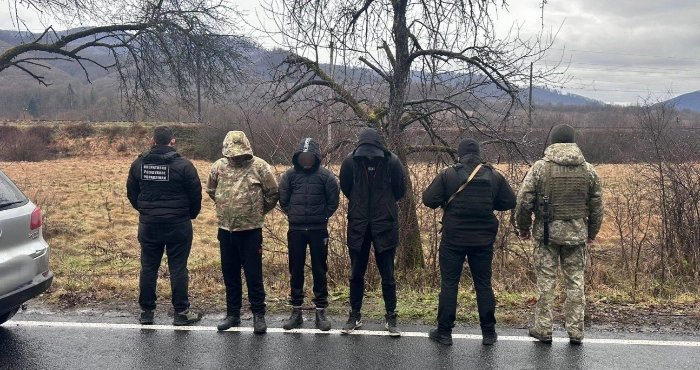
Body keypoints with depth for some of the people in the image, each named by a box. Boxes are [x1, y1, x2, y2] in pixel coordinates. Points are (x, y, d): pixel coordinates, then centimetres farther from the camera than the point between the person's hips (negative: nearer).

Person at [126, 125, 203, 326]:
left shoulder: (139, 164, 2)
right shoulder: (183, 165, -10)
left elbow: (131, 193, 9)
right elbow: (196, 194, -6)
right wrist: (190, 215, 11)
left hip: (148, 224, 3)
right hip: (178, 224, -3)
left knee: (148, 268, 12)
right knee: (178, 268, 3)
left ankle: (146, 311, 18)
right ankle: (181, 312, 8)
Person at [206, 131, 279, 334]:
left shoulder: (259, 167, -9)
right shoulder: (219, 166, 2)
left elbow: (273, 193, -1)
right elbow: (211, 189, 19)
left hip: (250, 230, -4)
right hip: (225, 229, 4)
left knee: (254, 275, 1)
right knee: (229, 274, 13)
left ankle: (259, 315, 13)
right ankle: (232, 313, 26)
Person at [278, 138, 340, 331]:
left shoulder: (326, 176, -5)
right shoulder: (290, 175, -1)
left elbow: (333, 202, 3)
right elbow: (283, 200, 9)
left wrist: (322, 217, 2)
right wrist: (294, 215, 6)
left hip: (318, 230, -2)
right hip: (295, 230, 2)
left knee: (319, 271, 5)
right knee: (295, 271, 8)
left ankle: (321, 311, 13)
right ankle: (296, 311, 18)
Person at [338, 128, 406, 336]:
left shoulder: (391, 162, -11)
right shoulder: (351, 161, -9)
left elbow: (400, 190, 3)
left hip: (385, 225, -1)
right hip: (358, 226, 1)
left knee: (387, 275, 6)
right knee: (356, 274, 11)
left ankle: (391, 318, 19)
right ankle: (355, 316, 25)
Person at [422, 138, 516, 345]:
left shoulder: (447, 175, -8)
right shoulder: (494, 176, 0)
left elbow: (428, 200, -10)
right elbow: (510, 202, 5)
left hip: (453, 239, -2)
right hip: (484, 240, 2)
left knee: (449, 284, 6)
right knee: (483, 284, 12)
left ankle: (444, 332, 11)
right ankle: (488, 333, 17)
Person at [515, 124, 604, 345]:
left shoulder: (540, 168, -6)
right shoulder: (588, 170, 4)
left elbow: (524, 202, -6)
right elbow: (597, 206, 10)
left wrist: (523, 228, 8)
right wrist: (592, 232, 22)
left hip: (546, 233, -2)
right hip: (577, 234, 3)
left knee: (546, 281, 5)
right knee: (575, 282, 10)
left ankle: (543, 329, 12)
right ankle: (575, 332, 16)